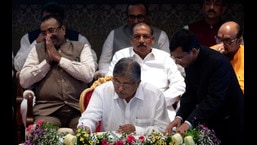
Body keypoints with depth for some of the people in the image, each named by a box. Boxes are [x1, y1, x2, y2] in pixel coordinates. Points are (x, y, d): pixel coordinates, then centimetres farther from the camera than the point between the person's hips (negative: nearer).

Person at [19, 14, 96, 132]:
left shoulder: (82, 48, 12)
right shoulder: (37, 50, 16)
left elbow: (88, 75, -6)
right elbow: (24, 81, 6)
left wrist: (59, 58, -2)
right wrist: (47, 61, 0)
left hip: (79, 109, 0)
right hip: (47, 110, 0)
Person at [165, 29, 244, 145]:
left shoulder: (218, 62, -26)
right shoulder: (190, 61, -3)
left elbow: (214, 99, -30)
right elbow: (190, 94, -1)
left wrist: (189, 122, -37)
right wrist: (179, 117, -17)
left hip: (230, 122, -6)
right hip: (210, 121, 7)